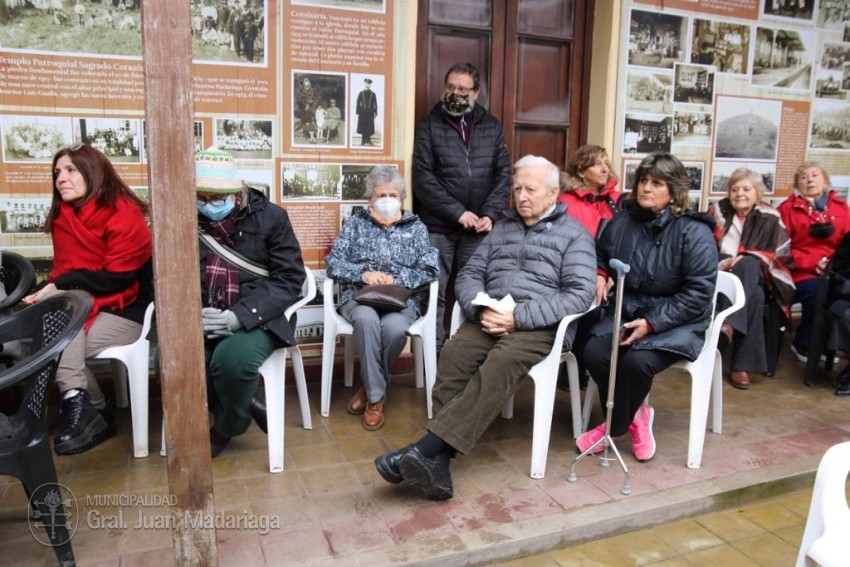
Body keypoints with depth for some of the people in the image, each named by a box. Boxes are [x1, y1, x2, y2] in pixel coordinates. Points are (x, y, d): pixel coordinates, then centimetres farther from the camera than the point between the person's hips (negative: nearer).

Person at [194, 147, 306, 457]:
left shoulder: (270, 216, -2)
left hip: (256, 317, -3)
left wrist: (241, 315, -21)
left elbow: (289, 278, -7)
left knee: (232, 359, -33)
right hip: (200, 317, 4)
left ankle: (227, 426, 2)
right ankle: (247, 402, -1)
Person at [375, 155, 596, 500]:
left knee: (499, 364, -35)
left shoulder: (574, 235, 8)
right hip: (488, 319, 4)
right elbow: (469, 274, 15)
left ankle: (425, 449, -40)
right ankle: (438, 460, -35)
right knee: (453, 354, -29)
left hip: (537, 326, -3)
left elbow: (580, 295, -6)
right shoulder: (502, 228, 23)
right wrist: (481, 310, -8)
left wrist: (518, 317, -16)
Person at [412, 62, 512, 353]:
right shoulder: (429, 125, 3)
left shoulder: (491, 126, 11)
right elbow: (422, 178, -6)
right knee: (435, 294, 1)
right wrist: (458, 212, -12)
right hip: (438, 226, -2)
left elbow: (503, 174, 7)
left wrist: (490, 214, -7)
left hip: (479, 228, 2)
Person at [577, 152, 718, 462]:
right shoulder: (622, 222, 3)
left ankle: (614, 426, -1)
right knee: (594, 353, -24)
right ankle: (633, 416, 3)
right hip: (627, 312, 4)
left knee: (636, 361, -32)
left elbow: (698, 293, -15)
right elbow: (600, 255, 23)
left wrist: (651, 323, -22)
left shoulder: (694, 231, -11)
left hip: (677, 322, -4)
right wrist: (600, 274, -1)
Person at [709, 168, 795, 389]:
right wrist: (725, 263, -13)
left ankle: (729, 325, -47)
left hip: (758, 276, 0)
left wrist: (745, 259, -16)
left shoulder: (770, 218, 7)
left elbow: (781, 253, 0)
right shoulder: (718, 211, 9)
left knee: (747, 265, -37)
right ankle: (743, 364, -37)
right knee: (754, 296, -34)